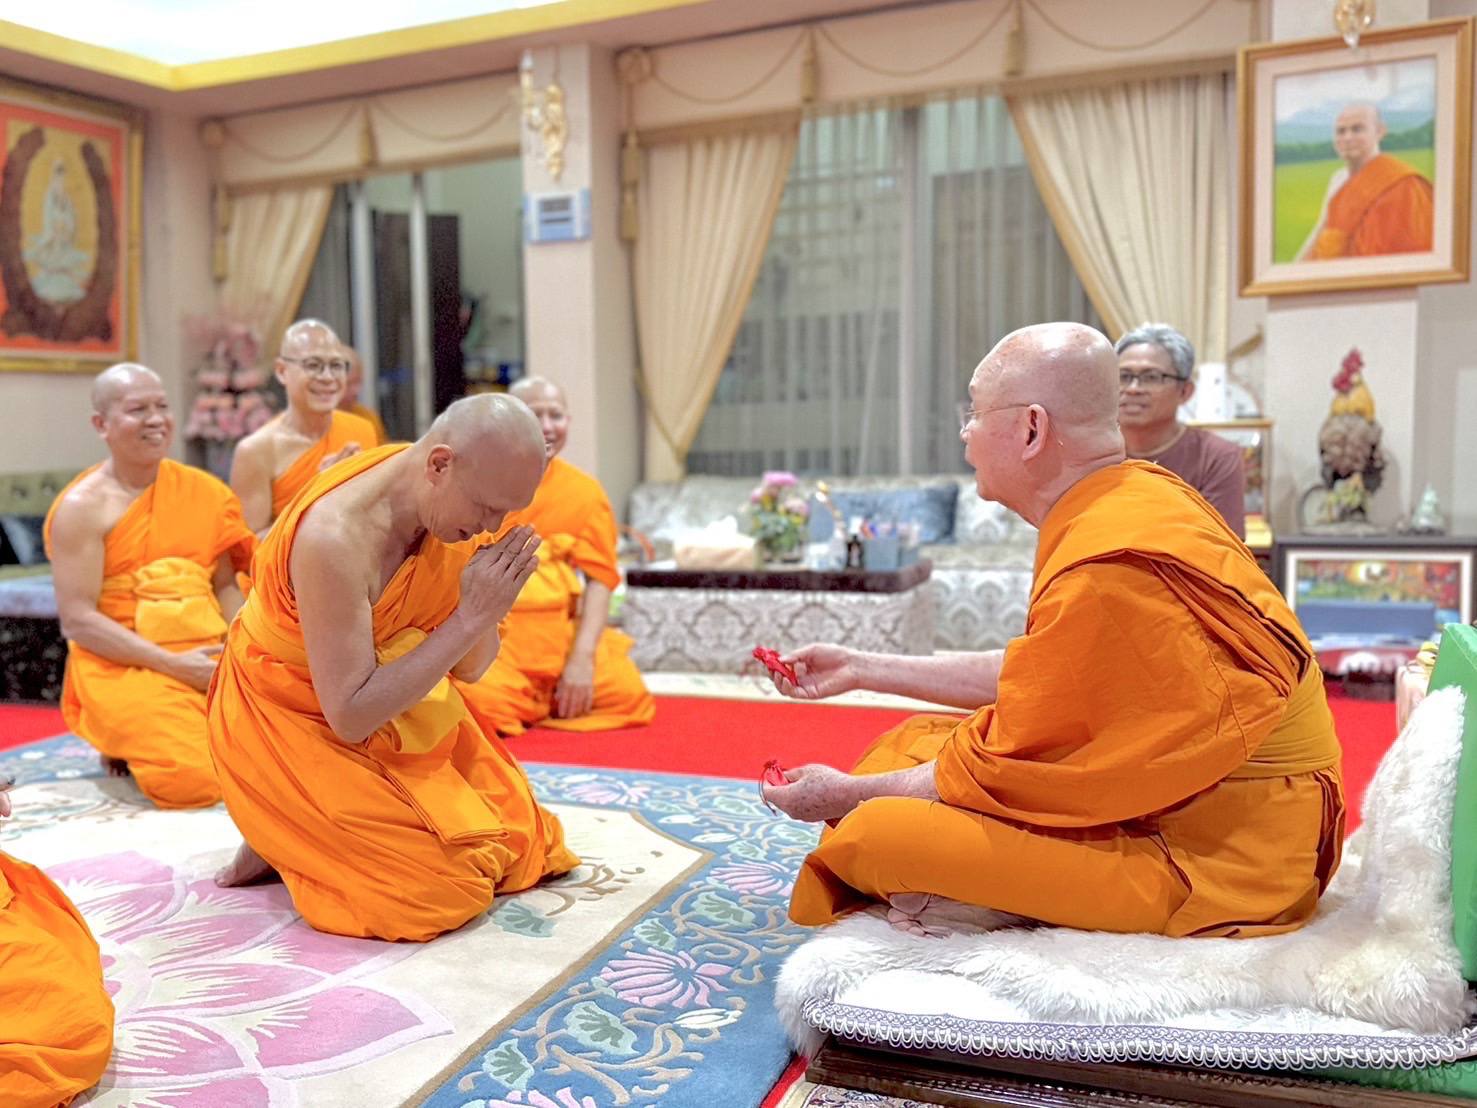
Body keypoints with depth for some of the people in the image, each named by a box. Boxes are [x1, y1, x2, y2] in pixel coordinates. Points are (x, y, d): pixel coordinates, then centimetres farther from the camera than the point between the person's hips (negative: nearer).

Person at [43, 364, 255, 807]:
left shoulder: (201, 491, 9)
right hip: (127, 667, -5)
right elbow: (77, 620, -10)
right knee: (193, 780, -26)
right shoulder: (82, 507, -6)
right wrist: (172, 663, -18)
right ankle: (125, 744, 10)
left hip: (211, 656, 5)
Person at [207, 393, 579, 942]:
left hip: (396, 707, 7)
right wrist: (472, 616, -32)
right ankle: (282, 844, 7)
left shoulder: (450, 502, -11)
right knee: (445, 886, -15)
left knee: (522, 842, 6)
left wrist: (488, 601, -25)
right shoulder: (335, 536, -33)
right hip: (297, 725, -7)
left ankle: (303, 835, 15)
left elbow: (470, 667, -3)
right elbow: (350, 716, -29)